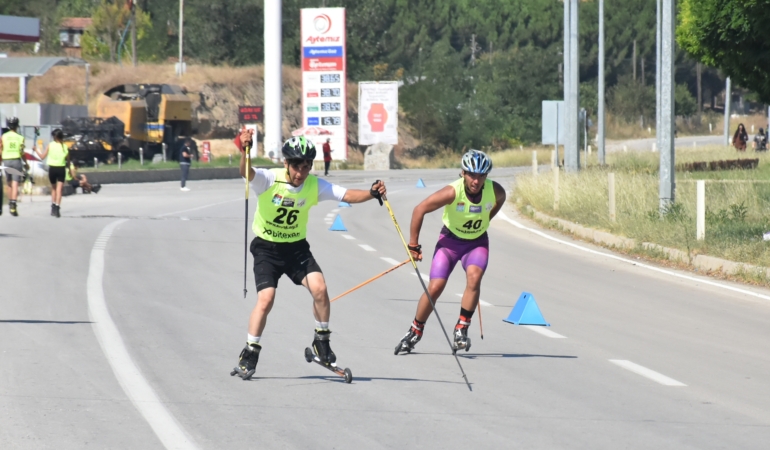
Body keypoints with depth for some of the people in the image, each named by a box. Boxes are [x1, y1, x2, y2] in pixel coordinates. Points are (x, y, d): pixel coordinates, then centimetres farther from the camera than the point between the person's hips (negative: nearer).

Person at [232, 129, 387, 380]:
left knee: (319, 288, -17)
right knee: (266, 299, -17)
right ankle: (249, 355, 0)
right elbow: (247, 173, -39)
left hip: (297, 247, 3)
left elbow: (347, 195, -15)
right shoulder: (269, 180, -20)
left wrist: (372, 193, -34)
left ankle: (321, 343, 5)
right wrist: (244, 151, -60)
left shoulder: (315, 186, -10)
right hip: (267, 248, -3)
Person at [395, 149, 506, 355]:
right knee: (435, 287, -9)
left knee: (474, 277, -26)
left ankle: (461, 330, -16)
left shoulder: (496, 191, -21)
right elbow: (419, 210, -21)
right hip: (450, 240, -1)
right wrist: (413, 245, -14)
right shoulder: (452, 192, -29)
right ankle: (415, 332, 13)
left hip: (477, 242, 2)